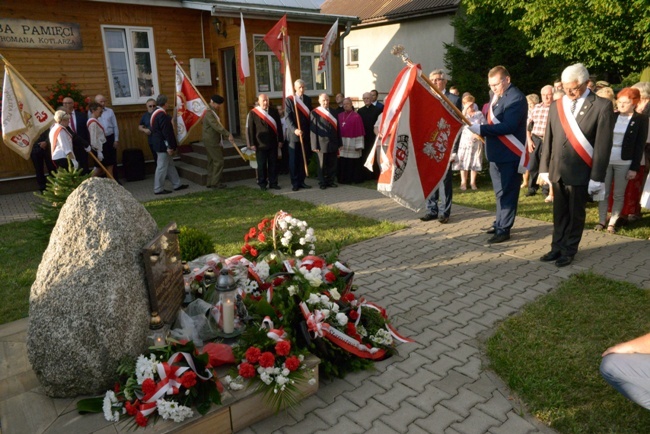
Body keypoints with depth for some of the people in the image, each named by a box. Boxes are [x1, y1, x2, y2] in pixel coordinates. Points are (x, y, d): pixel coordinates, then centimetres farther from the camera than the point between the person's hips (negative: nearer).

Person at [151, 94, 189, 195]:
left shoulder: (155, 112, 12)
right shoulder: (162, 114, -20)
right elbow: (167, 132, -23)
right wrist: (170, 146, -20)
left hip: (159, 144, 10)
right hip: (163, 145, -10)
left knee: (170, 165, 16)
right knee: (162, 167, -3)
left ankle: (177, 184, 25)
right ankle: (158, 189, 4)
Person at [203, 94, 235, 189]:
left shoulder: (212, 112, 16)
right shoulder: (209, 113, -17)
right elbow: (217, 126, -28)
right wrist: (228, 135, -33)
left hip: (214, 141, 10)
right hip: (212, 142, -10)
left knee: (212, 162, 12)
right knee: (219, 161, -8)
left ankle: (210, 183, 17)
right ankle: (215, 183, -4)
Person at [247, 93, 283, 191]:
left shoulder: (274, 111, 6)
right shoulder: (253, 113, -3)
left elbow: (279, 126, 9)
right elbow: (250, 129, -2)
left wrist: (280, 140, 5)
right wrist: (252, 144, -6)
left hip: (273, 143, 3)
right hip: (260, 144, -3)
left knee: (273, 164, 7)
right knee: (262, 164, 5)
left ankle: (273, 183, 15)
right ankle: (262, 184, 15)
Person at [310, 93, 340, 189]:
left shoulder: (333, 112, 11)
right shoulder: (315, 113, -4)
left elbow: (337, 128, 11)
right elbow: (313, 130, -7)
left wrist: (339, 143, 8)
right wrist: (315, 145, -11)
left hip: (333, 143, 4)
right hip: (322, 144, -4)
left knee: (332, 164, 8)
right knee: (322, 165, 6)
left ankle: (331, 181, 21)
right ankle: (322, 182, 16)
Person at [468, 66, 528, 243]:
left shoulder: (516, 98, -16)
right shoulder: (498, 95, 12)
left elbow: (508, 126, -25)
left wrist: (480, 129, -26)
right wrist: (480, 127, 3)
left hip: (509, 154, -9)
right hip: (497, 153, 9)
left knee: (507, 192, -2)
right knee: (500, 192, 18)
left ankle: (504, 229, 5)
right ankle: (500, 223, 30)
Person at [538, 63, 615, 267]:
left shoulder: (602, 106, -8)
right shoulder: (556, 105, 6)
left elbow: (603, 145, -9)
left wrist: (597, 177, -11)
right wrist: (544, 167, 7)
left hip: (580, 172, -4)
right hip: (557, 170, 4)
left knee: (576, 214, 8)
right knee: (559, 212, 13)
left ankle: (569, 251, 21)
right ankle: (557, 247, 24)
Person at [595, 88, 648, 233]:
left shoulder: (641, 119, -1)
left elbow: (640, 145, -4)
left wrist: (634, 168, -8)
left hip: (624, 163, -2)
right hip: (605, 160, 2)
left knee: (618, 195, 5)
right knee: (603, 192, 6)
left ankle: (612, 223, 13)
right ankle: (602, 221, 16)